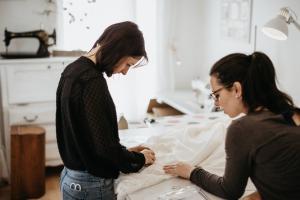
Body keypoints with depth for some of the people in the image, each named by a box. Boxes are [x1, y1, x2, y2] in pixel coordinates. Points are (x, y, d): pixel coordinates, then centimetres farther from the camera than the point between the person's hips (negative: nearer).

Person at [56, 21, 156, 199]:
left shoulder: (73, 70, 4)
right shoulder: (93, 81, -24)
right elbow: (104, 146, -24)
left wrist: (125, 151, 11)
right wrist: (140, 158, -6)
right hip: (91, 185, -8)